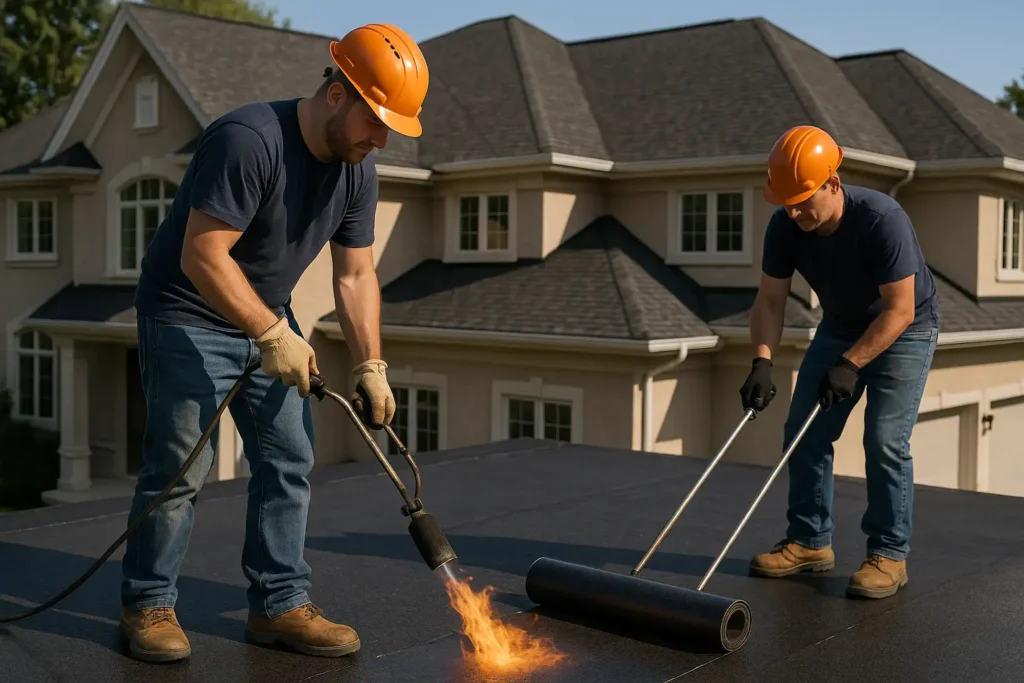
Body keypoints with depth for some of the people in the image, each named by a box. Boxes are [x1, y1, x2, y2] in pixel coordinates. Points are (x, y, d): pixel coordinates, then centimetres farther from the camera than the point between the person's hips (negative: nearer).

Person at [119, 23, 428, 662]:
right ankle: (148, 603, 12)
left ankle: (279, 605, 12)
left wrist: (371, 366, -6)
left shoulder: (356, 168, -3)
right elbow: (202, 257, -29)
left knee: (289, 461, 4)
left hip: (267, 322, 8)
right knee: (181, 465, -6)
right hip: (189, 317, -7)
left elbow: (356, 275, 1)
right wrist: (274, 335, -29)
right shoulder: (249, 139, -27)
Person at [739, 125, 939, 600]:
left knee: (885, 440, -15)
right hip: (839, 327, 6)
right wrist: (762, 363, -26)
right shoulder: (784, 227, -18)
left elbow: (900, 310, -29)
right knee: (803, 432, 1)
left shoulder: (883, 219, -33)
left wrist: (850, 365, -32)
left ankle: (889, 555, -3)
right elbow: (770, 300, -12)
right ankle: (810, 542, 13)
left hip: (904, 330, -6)